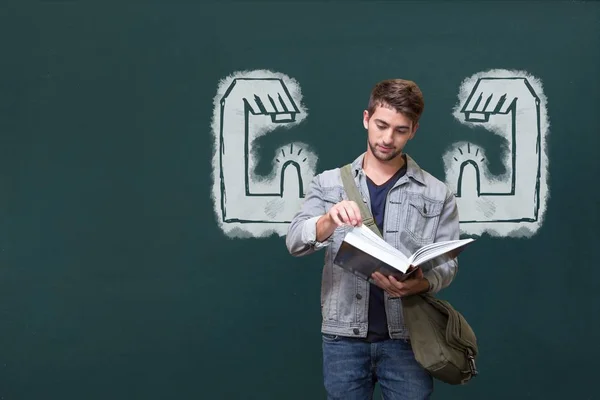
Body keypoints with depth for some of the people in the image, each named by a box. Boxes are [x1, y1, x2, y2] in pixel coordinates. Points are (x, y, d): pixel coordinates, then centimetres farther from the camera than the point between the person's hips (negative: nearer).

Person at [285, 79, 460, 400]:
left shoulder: (437, 194, 3)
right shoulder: (327, 184, 5)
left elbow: (447, 264, 2)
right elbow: (295, 242, -7)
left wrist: (419, 285, -21)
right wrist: (329, 221, -28)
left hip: (407, 337, 0)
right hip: (343, 336, 1)